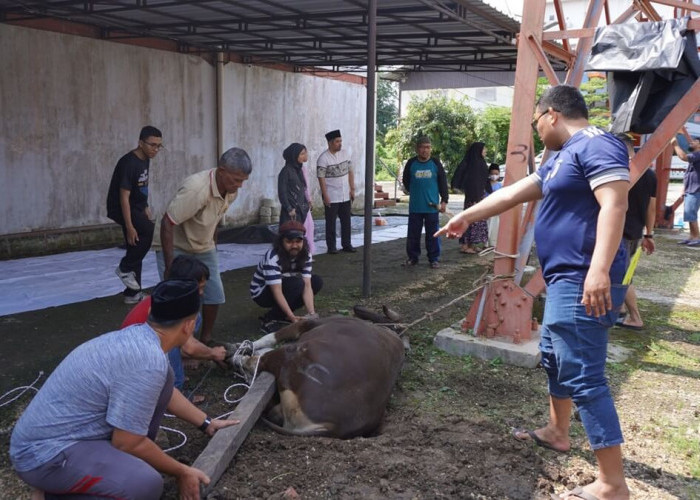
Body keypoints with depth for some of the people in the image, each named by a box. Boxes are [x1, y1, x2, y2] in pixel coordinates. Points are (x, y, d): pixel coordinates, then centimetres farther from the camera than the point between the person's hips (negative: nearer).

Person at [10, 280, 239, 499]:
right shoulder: (148, 362, -26)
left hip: (55, 432, 9)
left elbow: (165, 391, 22)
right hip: (45, 454, -9)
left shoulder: (136, 336, 2)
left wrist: (207, 424, 29)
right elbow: (127, 443, -19)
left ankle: (112, 462, 14)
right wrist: (181, 472, -5)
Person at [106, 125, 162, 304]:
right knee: (149, 230, -27)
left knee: (136, 248, 9)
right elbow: (124, 197, -26)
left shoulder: (145, 159, 3)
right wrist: (129, 227, -29)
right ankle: (125, 268, -9)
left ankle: (133, 293, 18)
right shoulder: (129, 163, -24)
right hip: (120, 208, -9)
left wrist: (145, 207, 17)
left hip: (136, 207, 9)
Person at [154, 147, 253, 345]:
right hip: (174, 246, -7)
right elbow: (167, 223, -30)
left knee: (215, 294, 3)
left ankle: (205, 339, 20)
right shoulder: (196, 189, -34)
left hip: (203, 247, 7)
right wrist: (170, 266, -30)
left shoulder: (231, 189, -10)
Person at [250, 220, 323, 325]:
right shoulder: (272, 258, -32)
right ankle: (271, 317, -16)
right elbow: (277, 291, -36)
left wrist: (311, 313, -33)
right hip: (261, 292, -7)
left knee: (317, 281, -10)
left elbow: (307, 285, -21)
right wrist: (292, 316, -42)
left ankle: (284, 313, -4)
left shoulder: (305, 255, -14)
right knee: (297, 283, -30)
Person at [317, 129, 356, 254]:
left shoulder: (344, 153, 5)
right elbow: (321, 178, -14)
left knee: (346, 221, 11)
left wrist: (352, 189, 6)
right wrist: (325, 196, -17)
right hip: (331, 197, -6)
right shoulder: (323, 158, -13)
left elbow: (350, 172, 10)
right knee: (331, 222, 3)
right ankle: (331, 247, 12)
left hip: (345, 196, 6)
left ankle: (346, 244, 21)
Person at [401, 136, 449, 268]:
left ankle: (434, 259, 13)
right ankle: (412, 257, 18)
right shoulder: (411, 163, 2)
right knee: (413, 234, 6)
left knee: (432, 234, 3)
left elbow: (443, 182, 5)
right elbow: (405, 181, 13)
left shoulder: (435, 163, 2)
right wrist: (413, 193, 9)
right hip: (415, 207, 1)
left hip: (432, 206, -1)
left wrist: (444, 200, 1)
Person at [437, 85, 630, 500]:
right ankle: (557, 432, 42)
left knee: (584, 375, -11)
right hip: (566, 280, 11)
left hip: (584, 283, -11)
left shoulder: (597, 145, -13)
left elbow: (615, 204, -25)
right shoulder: (564, 156, 19)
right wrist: (467, 217, 31)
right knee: (554, 356, 23)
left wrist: (600, 270, -34)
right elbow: (512, 194, 25)